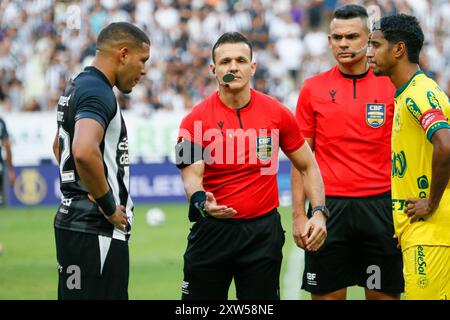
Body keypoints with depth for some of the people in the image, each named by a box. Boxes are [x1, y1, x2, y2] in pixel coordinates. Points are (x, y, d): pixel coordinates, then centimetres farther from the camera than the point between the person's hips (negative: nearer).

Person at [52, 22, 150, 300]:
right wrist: (109, 206, -19)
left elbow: (60, 146, 35)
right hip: (95, 231, -10)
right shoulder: (97, 92, -14)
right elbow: (84, 152, -32)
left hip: (73, 221, 10)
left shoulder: (76, 88, 17)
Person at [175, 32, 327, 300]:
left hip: (263, 231, 1)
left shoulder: (277, 113, 1)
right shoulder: (196, 120, -4)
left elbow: (308, 167, 10)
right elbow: (191, 176, -9)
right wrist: (202, 202, -32)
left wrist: (319, 212, -2)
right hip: (212, 229, -1)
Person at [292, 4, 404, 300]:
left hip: (380, 206, 0)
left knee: (384, 293, 3)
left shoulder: (391, 87, 3)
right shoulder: (313, 89, 6)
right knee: (327, 294, 2)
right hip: (328, 206, 0)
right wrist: (298, 214, 1)